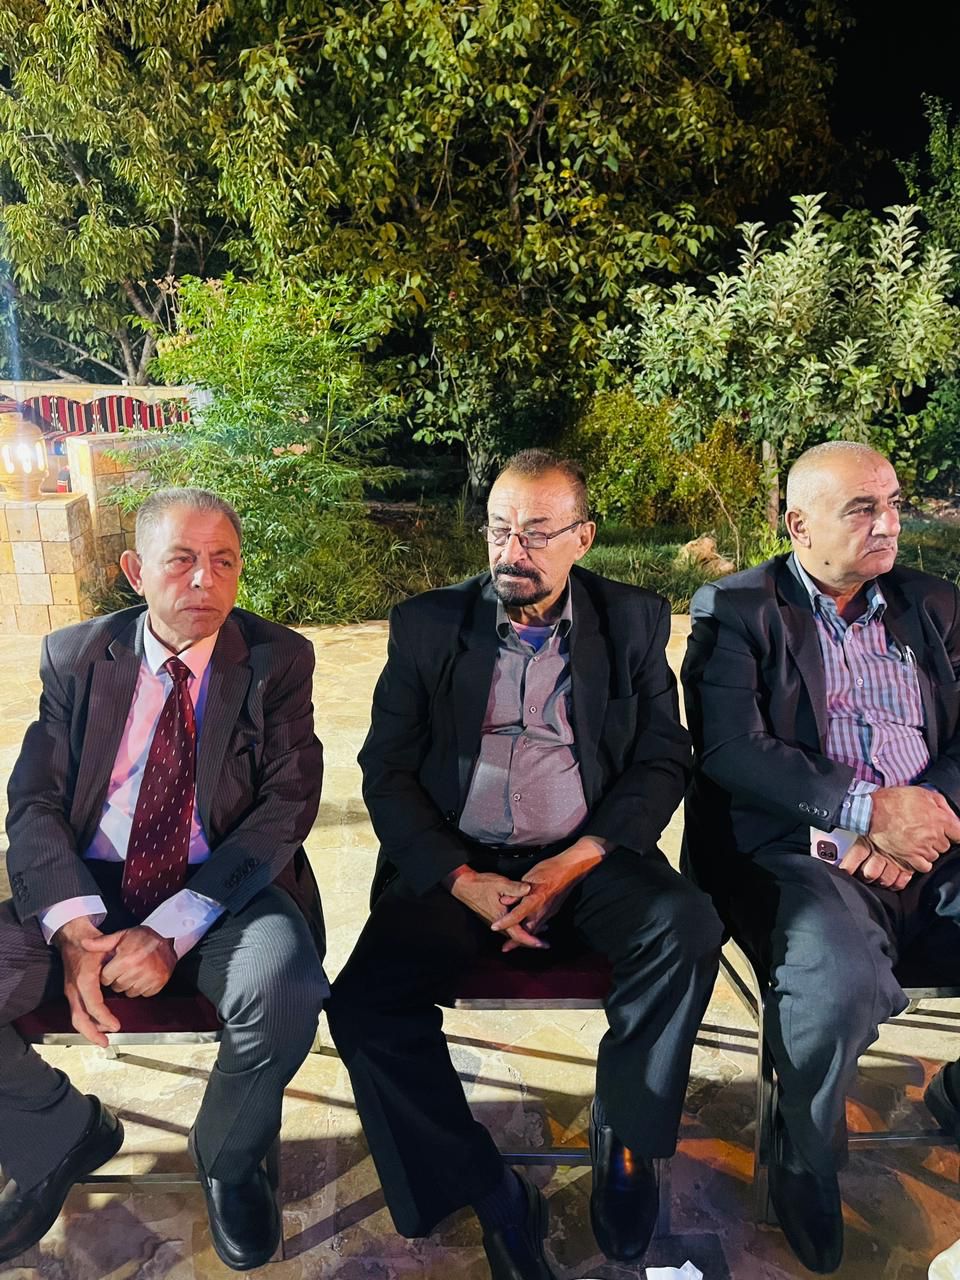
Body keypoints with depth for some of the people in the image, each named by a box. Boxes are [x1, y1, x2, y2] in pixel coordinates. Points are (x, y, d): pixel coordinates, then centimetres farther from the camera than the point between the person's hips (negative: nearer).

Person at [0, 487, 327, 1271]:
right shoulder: (74, 656, 4)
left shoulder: (278, 661, -3)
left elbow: (286, 808, -9)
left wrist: (171, 930, -19)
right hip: (87, 891, 3)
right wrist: (75, 929, -18)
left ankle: (228, 1160, 5)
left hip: (224, 893, -2)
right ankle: (66, 1134, 15)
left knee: (285, 986, -32)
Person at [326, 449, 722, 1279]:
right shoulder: (428, 624, 4)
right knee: (364, 1007, -21)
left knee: (685, 926, -27)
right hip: (456, 863, 1)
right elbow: (386, 772, 1)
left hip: (586, 860, 0)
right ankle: (492, 1195, 1)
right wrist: (464, 882, -12)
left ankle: (624, 1135, -1)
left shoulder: (634, 621, 5)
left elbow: (662, 761, 1)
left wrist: (577, 863, -14)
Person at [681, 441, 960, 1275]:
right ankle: (806, 1160, 1)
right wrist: (868, 809, -18)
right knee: (839, 985, -32)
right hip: (799, 855, -4)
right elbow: (730, 749, -10)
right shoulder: (735, 609, 2)